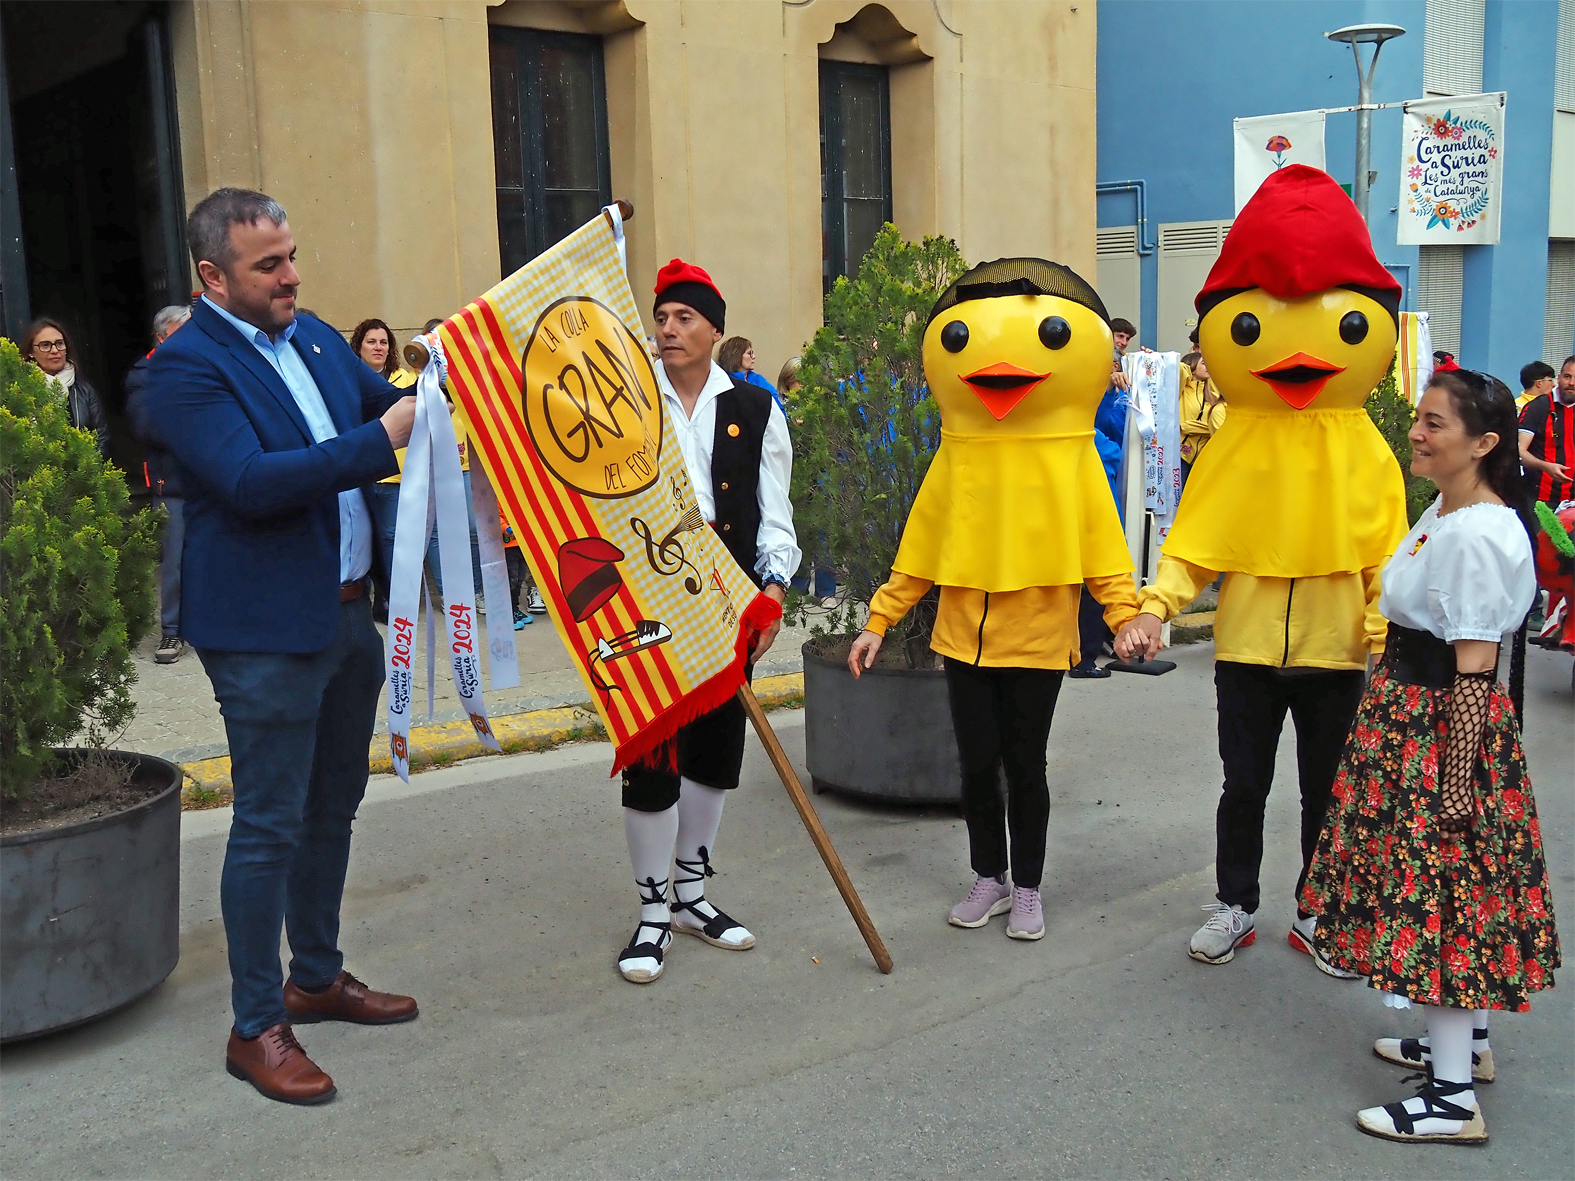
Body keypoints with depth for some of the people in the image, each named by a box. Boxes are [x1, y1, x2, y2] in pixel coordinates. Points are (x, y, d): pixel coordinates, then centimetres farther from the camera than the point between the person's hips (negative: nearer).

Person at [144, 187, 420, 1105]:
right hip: (266, 630, -8)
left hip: (348, 613, 8)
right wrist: (381, 438, -27)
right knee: (270, 828, 0)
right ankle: (258, 1027, 14)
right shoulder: (185, 367, -14)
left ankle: (318, 977, 35)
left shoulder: (316, 338, 10)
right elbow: (250, 483, -25)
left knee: (332, 809, 18)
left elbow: (393, 404, 20)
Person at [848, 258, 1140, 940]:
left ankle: (1028, 889, 23)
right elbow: (918, 551, 5)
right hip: (964, 637, 2)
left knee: (1024, 765, 5)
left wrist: (1126, 617, -17)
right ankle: (989, 879, 28)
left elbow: (1102, 548, -5)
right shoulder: (955, 460, 1)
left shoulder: (1072, 457, -4)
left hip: (1037, 638, -2)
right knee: (977, 763, 9)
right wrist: (879, 622, 3)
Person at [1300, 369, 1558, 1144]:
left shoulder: (1475, 536, -23)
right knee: (1451, 888, 19)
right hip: (1409, 713, 10)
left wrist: (1456, 781, -21)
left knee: (1439, 892, -3)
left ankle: (1454, 1099, 7)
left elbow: (1475, 667, -23)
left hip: (1440, 725, -10)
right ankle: (1466, 1042, 35)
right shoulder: (1446, 510, 8)